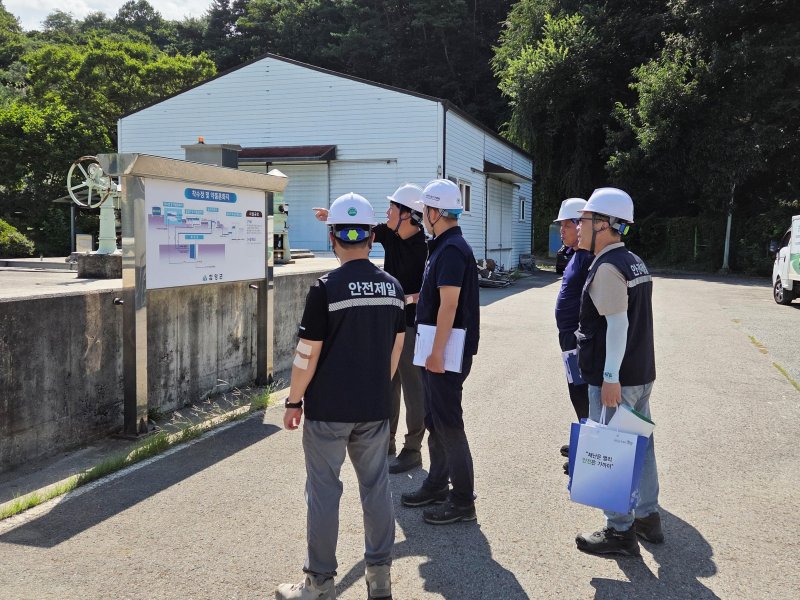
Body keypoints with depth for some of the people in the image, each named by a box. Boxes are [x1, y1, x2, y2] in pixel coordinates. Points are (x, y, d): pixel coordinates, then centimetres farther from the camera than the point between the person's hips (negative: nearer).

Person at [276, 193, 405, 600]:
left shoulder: (326, 288, -15)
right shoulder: (392, 286, 1)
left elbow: (308, 353, -13)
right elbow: (396, 348, 9)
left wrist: (294, 401, -1)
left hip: (328, 408, -5)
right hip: (376, 407, 5)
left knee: (323, 491, 6)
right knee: (376, 487, 14)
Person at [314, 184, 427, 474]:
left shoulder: (424, 247, -18)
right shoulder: (389, 233, 2)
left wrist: (408, 299, -29)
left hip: (411, 324, -8)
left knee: (413, 387, 1)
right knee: (387, 383, 16)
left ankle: (413, 450, 12)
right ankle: (386, 442, 30)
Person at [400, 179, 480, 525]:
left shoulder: (452, 249, -18)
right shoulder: (442, 246, 14)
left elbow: (449, 305, -23)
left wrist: (437, 351, -23)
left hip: (448, 350, -10)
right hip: (437, 349, 10)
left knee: (447, 422, -5)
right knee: (434, 418, 18)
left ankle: (462, 500, 5)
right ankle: (437, 484, 31)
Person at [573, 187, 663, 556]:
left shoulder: (606, 267, -17)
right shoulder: (634, 262, 12)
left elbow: (618, 324, -22)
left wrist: (610, 378, -22)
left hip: (615, 378, -9)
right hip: (642, 373, 10)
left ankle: (620, 531, 9)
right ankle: (647, 516, 31)